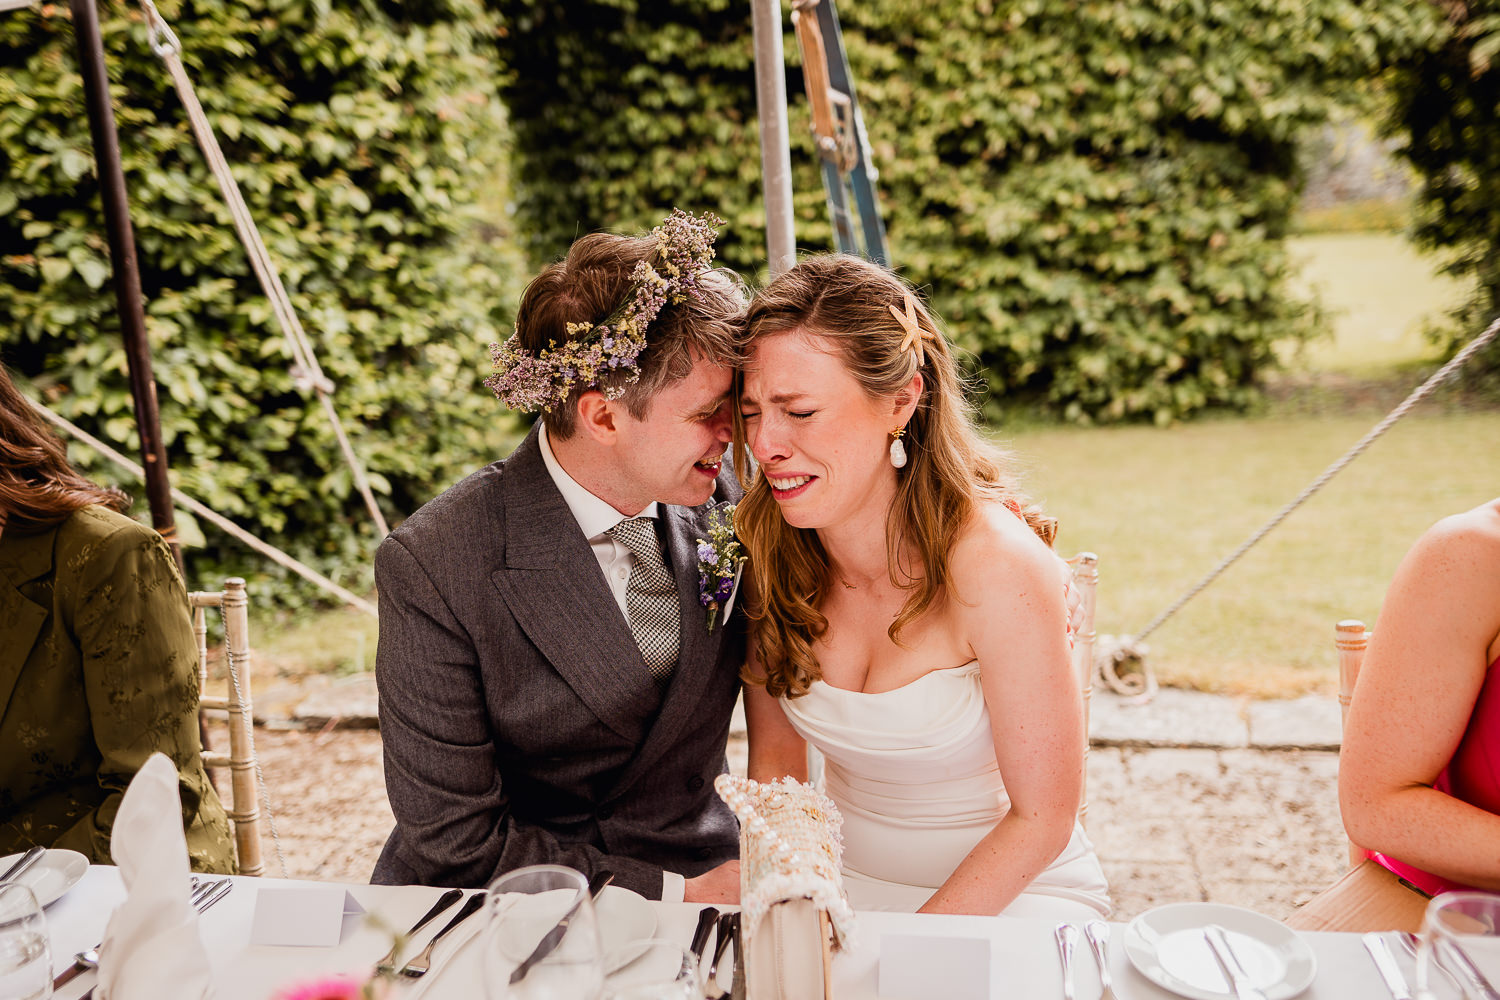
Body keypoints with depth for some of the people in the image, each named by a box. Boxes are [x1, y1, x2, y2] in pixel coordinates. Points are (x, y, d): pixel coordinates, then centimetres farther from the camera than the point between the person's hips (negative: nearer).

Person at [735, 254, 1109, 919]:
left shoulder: (997, 564, -24)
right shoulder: (764, 546, -10)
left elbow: (1042, 818, -16)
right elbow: (775, 760, 1)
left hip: (1011, 896, -3)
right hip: (843, 884, 3)